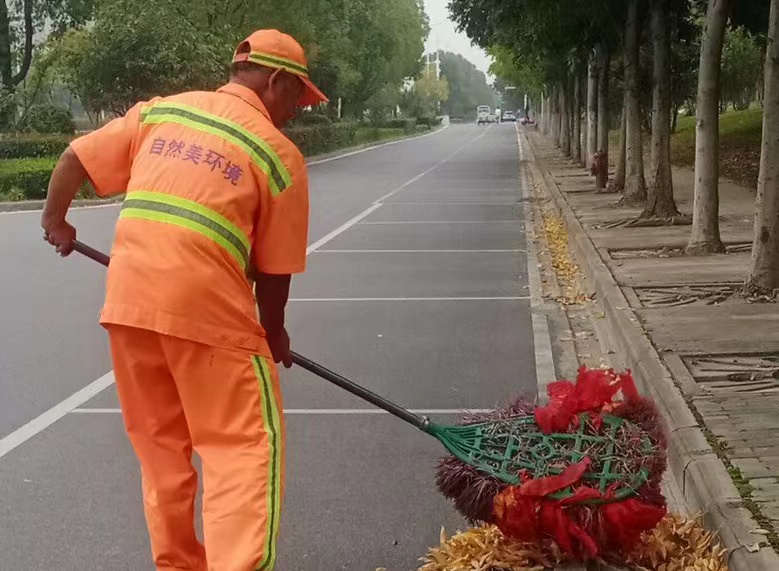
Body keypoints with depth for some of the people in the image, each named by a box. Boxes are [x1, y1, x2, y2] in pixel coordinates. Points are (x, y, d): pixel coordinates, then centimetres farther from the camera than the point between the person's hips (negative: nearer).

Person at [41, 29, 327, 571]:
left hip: (129, 301, 6)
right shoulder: (280, 154, 0)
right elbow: (272, 268, 3)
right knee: (245, 445, 1)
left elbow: (75, 158, 13)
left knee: (161, 444, 19)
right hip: (207, 307, -6)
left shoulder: (160, 110, 12)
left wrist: (56, 221, 31)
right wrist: (273, 332, 19)